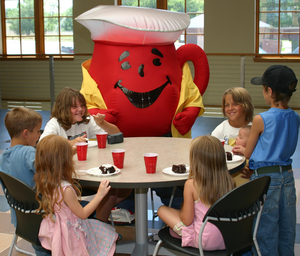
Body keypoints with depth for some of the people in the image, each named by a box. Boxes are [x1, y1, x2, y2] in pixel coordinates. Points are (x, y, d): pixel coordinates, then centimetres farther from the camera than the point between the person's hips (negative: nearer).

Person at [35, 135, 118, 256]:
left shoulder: (44, 182, -9)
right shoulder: (65, 189, -33)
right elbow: (82, 214, -21)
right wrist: (99, 195, -17)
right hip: (70, 234, -8)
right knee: (107, 234, 8)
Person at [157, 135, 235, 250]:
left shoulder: (191, 184, -19)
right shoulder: (229, 181, -7)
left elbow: (187, 220, -13)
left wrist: (183, 207, 9)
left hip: (205, 242, -5)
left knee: (162, 210, 8)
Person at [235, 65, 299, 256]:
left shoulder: (261, 120, -17)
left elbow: (248, 154, -5)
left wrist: (241, 148, 18)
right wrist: (246, 148, 21)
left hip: (265, 177, -6)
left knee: (266, 229, 6)